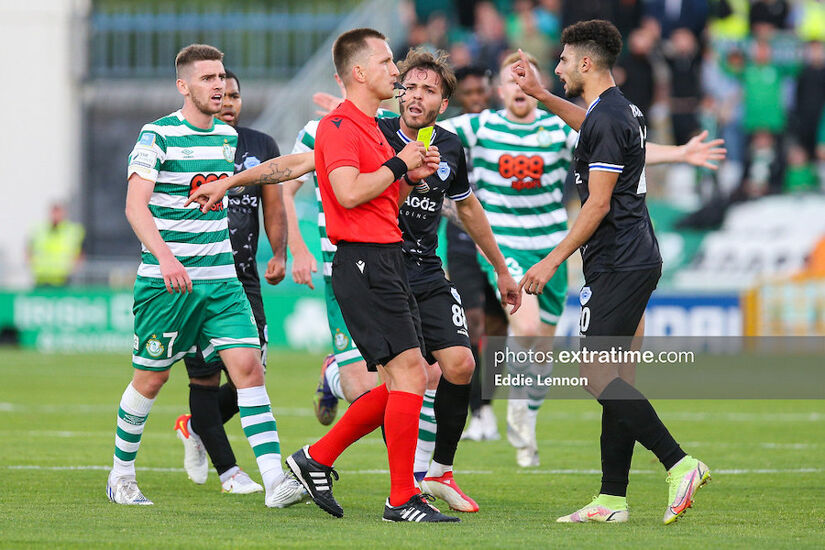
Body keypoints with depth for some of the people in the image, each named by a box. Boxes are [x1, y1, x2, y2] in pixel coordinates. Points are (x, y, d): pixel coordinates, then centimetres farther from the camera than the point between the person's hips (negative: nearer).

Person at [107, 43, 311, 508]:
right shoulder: (158, 136, -9)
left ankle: (275, 480, -17)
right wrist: (165, 256, -31)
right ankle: (121, 474, 25)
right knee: (151, 378, 4)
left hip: (220, 278, 5)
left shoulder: (228, 135, 11)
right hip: (166, 279, -5)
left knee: (248, 365, -10)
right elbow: (135, 205, -18)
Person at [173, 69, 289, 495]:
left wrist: (279, 255, -4)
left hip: (244, 279, 4)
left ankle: (195, 427, 28)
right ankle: (228, 471, 6)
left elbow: (274, 208, 12)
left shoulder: (262, 147, 11)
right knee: (205, 375, -4)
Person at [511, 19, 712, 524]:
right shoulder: (623, 112, 15)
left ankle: (680, 464, -19)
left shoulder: (606, 121, -15)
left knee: (599, 374, -12)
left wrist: (553, 261, -13)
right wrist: (540, 95, 45)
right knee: (613, 378, 8)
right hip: (638, 260, 10)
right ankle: (612, 500, 7)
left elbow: (598, 204, -18)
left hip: (618, 267, -10)